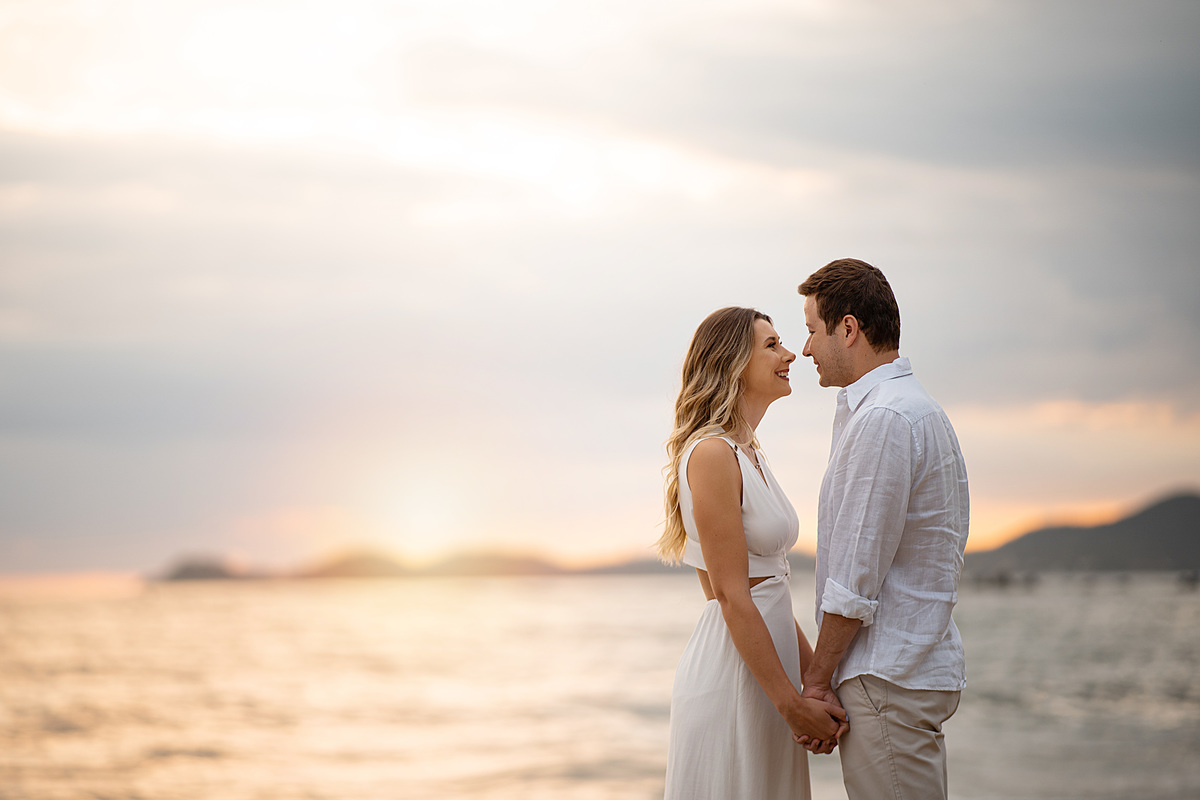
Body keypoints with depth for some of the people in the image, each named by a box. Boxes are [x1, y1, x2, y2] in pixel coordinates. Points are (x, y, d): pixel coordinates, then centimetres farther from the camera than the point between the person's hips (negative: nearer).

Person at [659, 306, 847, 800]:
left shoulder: (749, 456, 15)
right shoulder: (711, 453, -14)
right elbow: (730, 595, -18)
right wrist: (792, 704, -18)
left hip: (765, 664, 9)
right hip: (730, 675, -9)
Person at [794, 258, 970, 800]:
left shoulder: (883, 420, -16)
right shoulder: (914, 407, 17)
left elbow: (857, 578, -18)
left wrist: (817, 679, -9)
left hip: (889, 680, -10)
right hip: (917, 666, 10)